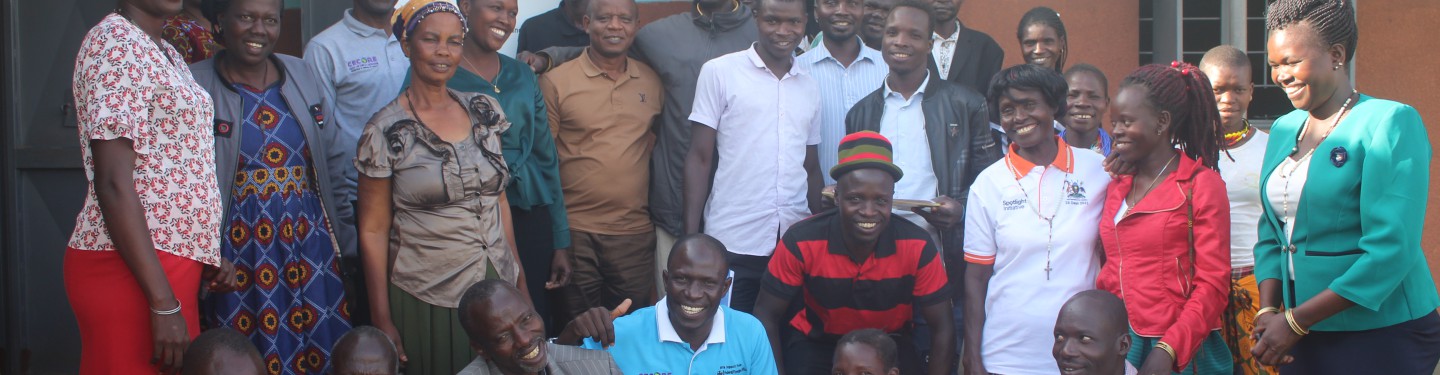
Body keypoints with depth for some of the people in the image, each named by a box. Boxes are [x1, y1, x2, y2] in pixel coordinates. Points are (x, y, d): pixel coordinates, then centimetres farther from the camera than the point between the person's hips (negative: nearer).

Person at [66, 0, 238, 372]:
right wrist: (164, 304, -22)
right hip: (129, 269, -9)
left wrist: (206, 257, 9)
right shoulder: (114, 42, -13)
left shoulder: (164, 52, 13)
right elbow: (113, 182, -20)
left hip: (169, 265, 9)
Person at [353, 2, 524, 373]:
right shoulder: (385, 131, -10)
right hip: (426, 301, -4)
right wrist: (383, 321, -6)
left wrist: (519, 275, 8)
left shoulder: (483, 111, 3)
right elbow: (374, 231, -6)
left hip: (497, 287, 4)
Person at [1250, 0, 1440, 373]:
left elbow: (1391, 248, -19)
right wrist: (1267, 310, -6)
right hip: (1304, 338, 6)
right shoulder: (1284, 130, 9)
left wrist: (1297, 321, -19)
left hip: (1383, 335, -6)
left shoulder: (1391, 122, -11)